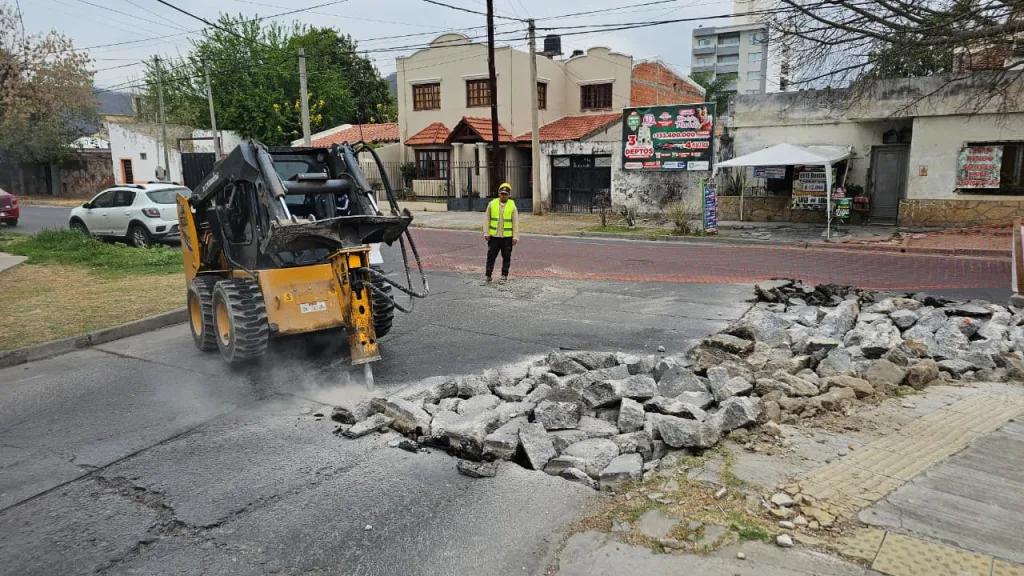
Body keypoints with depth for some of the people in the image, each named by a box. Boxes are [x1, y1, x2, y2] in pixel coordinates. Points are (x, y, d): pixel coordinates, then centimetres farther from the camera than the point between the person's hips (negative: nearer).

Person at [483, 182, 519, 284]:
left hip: (507, 237, -1)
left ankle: (504, 276, 19)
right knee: (491, 256, 4)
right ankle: (488, 276, 13)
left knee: (506, 257, 7)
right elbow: (487, 219, 6)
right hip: (494, 236, 1)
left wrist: (515, 236, -6)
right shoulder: (492, 204, 3)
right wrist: (486, 233, -1)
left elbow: (515, 222, -1)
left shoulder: (512, 206, 0)